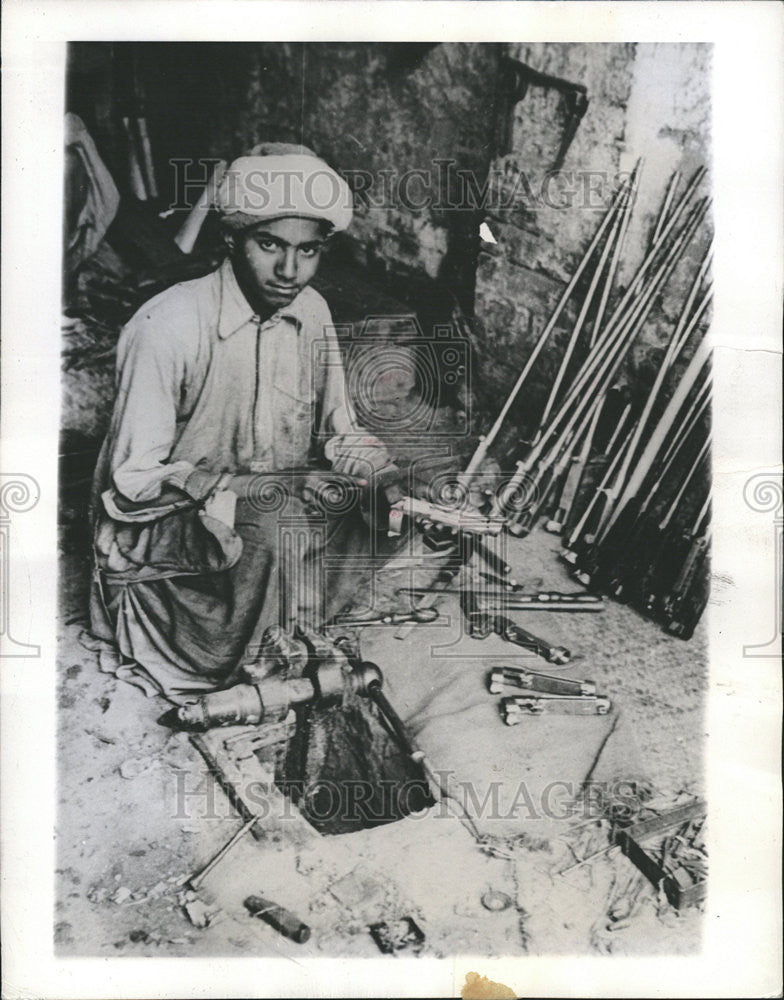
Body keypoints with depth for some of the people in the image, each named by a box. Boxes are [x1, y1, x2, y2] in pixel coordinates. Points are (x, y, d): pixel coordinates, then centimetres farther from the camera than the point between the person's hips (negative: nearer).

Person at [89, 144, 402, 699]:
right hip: (164, 532, -6)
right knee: (271, 528, -35)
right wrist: (266, 487, -28)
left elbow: (339, 430, 8)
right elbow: (134, 480, -20)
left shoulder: (311, 311, -1)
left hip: (281, 517, 6)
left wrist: (390, 478, -14)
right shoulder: (168, 327, -21)